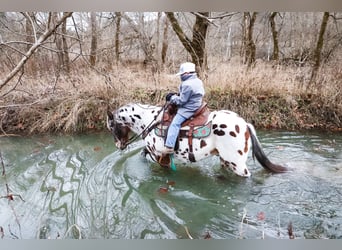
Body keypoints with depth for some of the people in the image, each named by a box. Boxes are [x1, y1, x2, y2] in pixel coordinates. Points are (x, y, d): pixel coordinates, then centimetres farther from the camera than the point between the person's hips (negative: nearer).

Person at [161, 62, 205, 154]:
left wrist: (172, 97, -2)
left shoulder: (187, 84, -21)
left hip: (188, 109, -11)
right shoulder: (198, 81, 10)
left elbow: (181, 100, -20)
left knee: (175, 123, -16)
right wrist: (178, 95, 14)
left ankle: (169, 146, -21)